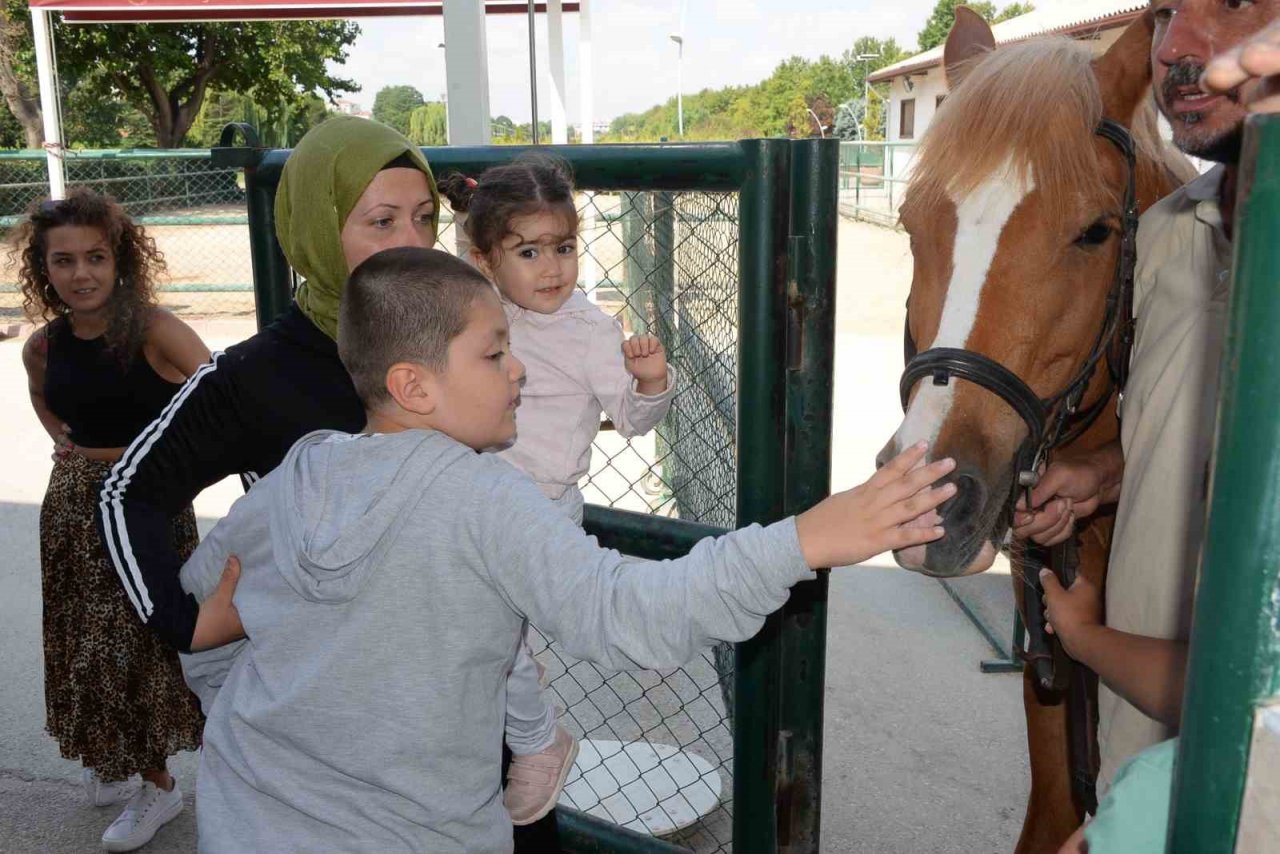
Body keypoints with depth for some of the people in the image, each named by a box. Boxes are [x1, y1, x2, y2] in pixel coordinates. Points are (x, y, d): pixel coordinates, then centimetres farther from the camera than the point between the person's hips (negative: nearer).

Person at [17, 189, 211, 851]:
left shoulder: (152, 329, -17)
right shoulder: (43, 345, 1)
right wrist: (64, 442, 9)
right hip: (73, 505, 6)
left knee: (139, 642, 5)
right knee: (84, 642, 17)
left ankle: (156, 783, 23)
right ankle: (109, 758, 39)